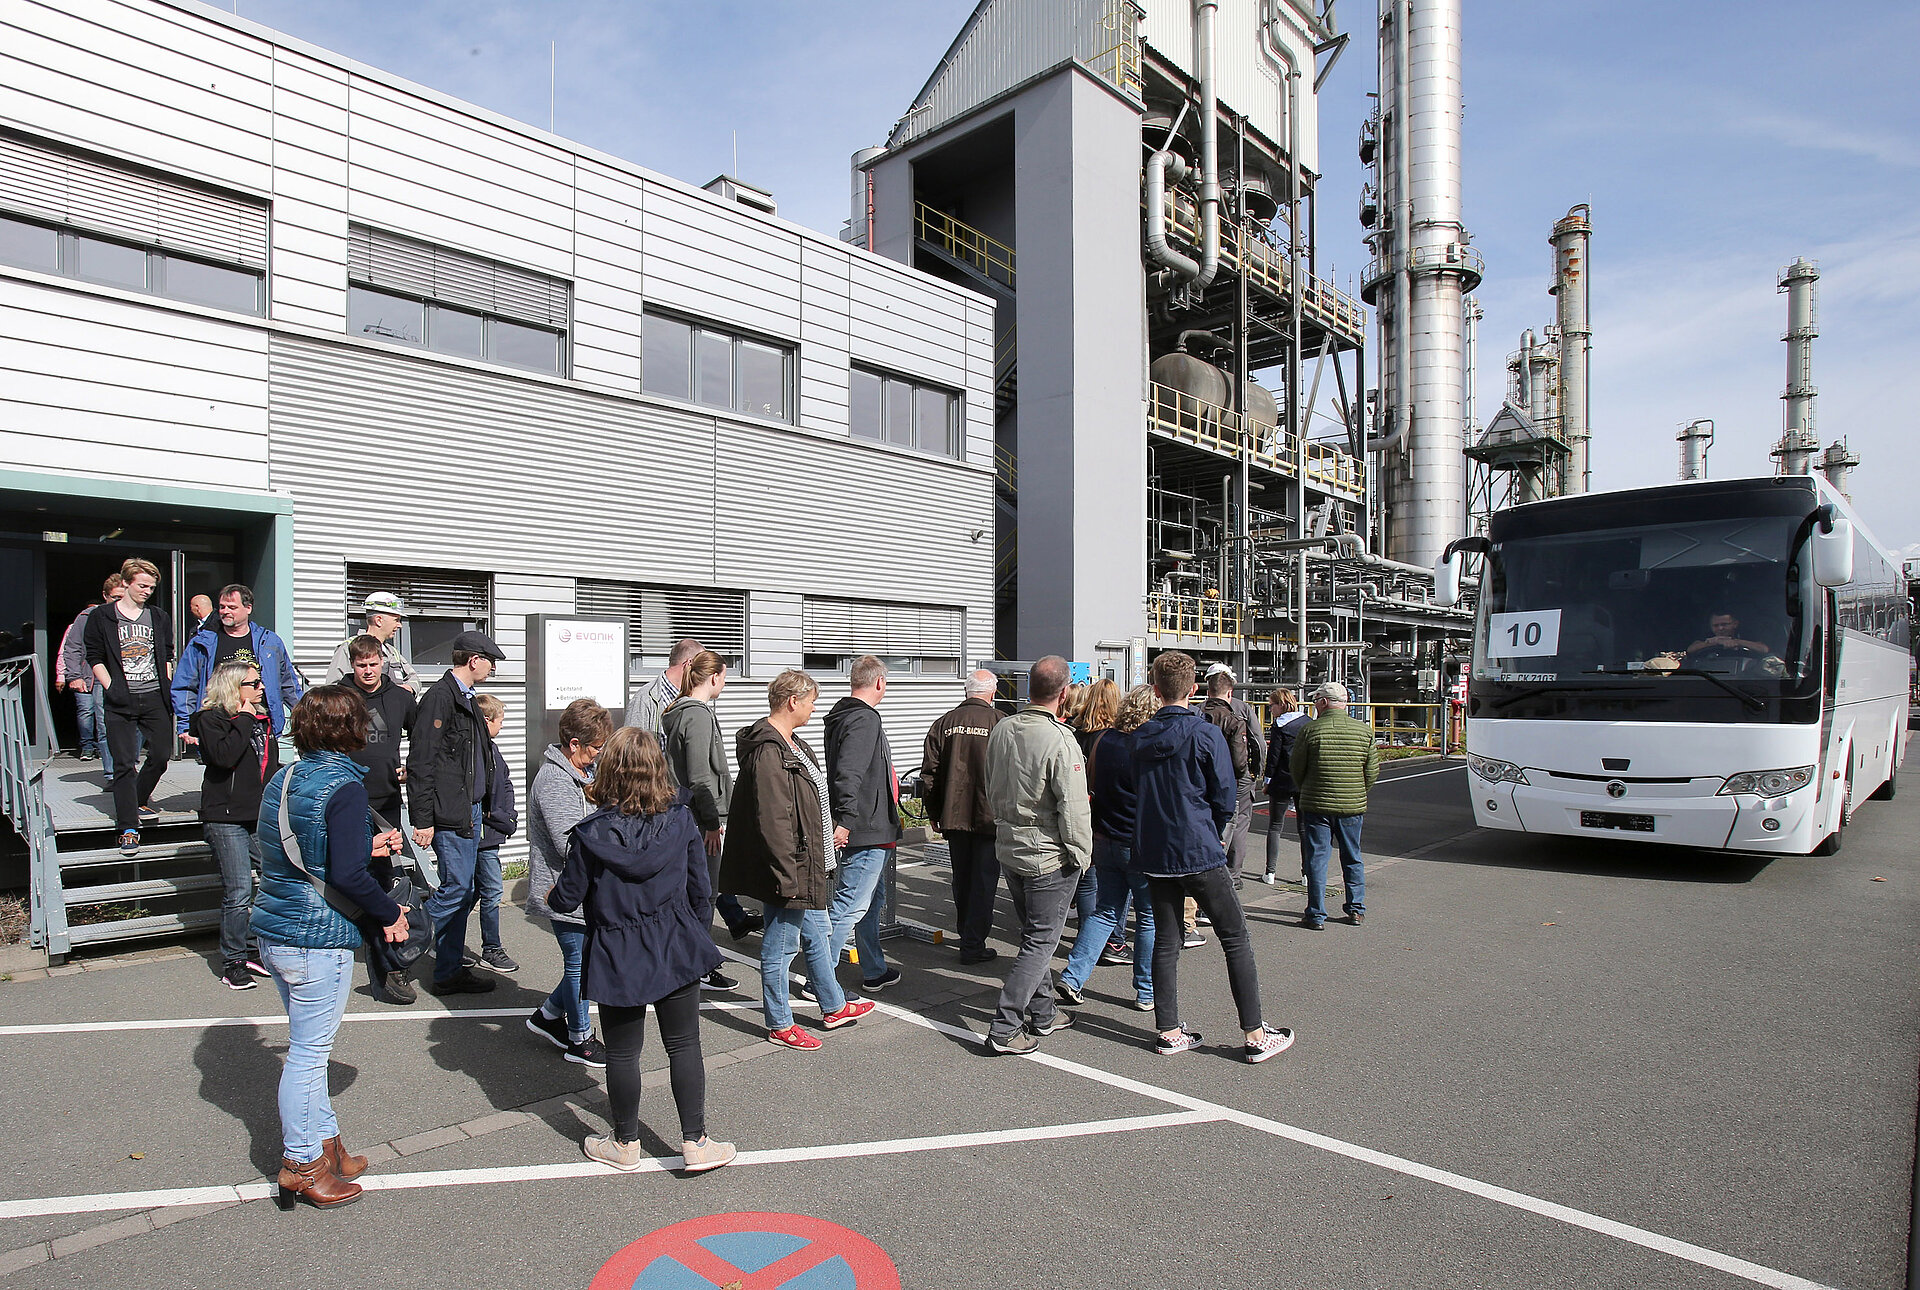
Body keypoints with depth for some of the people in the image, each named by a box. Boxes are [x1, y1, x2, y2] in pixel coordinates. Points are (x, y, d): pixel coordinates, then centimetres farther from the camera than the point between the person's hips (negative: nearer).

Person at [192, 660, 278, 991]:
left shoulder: (262, 720, 15)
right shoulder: (210, 719, -5)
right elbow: (224, 756, -24)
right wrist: (244, 720, -14)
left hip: (262, 816, 7)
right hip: (225, 818, -7)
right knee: (238, 893, -6)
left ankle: (253, 950, 19)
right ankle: (233, 961, 9)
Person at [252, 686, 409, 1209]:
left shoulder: (284, 779, 8)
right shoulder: (344, 786, -19)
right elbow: (346, 875, -24)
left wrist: (367, 846, 22)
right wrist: (389, 914, -11)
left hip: (275, 932, 9)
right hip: (318, 940, -9)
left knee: (309, 1047, 20)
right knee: (308, 1052, 5)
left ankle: (325, 1145, 33)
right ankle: (300, 1166, 19)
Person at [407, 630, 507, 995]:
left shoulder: (465, 698, 18)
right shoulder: (440, 696, -13)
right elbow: (420, 762, -17)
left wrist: (476, 808, 18)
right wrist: (423, 820, -19)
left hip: (470, 811, 10)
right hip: (450, 814, -10)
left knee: (462, 894, 11)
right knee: (455, 889, -9)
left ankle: (449, 972, 18)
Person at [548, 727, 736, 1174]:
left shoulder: (590, 835, -13)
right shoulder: (681, 822, -7)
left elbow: (567, 898, -3)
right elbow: (701, 893, 1)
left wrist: (551, 898, 21)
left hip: (617, 957, -1)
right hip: (676, 949, 2)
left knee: (622, 1053, 14)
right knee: (684, 1045, 11)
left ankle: (626, 1145, 30)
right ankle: (695, 1143, 17)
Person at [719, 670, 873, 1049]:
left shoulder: (791, 744, 11)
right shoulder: (768, 752, -23)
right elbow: (772, 822, -26)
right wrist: (787, 877, -25)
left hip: (806, 866, 11)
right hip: (789, 871, -11)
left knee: (818, 934, 22)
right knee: (780, 946, 6)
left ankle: (834, 1007, 38)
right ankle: (780, 1026, 21)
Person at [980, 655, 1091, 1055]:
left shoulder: (1001, 730, 0)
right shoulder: (1060, 741, -22)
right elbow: (1073, 809, -20)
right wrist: (1081, 856, -7)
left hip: (1008, 848, 8)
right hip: (1048, 855, -7)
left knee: (1033, 933, 20)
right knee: (1041, 942, 3)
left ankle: (1043, 1013, 33)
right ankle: (1005, 1029, 4)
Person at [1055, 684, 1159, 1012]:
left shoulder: (1102, 739, 2)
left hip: (1105, 840, 6)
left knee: (1104, 911, 15)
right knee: (1149, 918, 9)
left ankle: (1072, 978, 8)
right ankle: (1146, 991, 18)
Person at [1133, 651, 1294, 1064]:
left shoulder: (1140, 737, 2)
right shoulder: (1206, 734, -11)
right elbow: (1224, 797, -7)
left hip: (1153, 855, 5)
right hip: (1199, 854, -5)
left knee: (1165, 942, 12)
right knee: (1235, 939, 5)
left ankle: (1169, 1031, 18)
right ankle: (1256, 1036, 9)